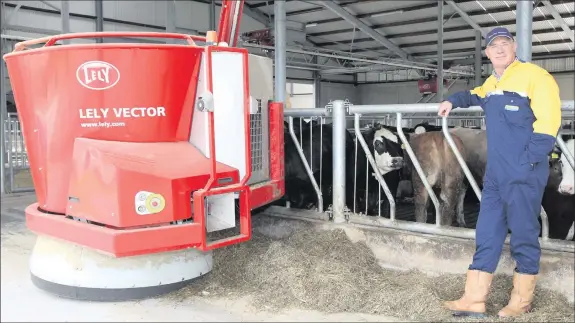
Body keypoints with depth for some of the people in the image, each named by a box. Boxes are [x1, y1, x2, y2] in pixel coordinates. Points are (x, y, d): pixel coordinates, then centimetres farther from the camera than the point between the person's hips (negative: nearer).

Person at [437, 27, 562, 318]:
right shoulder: (491, 83, 17)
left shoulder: (535, 76, -8)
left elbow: (548, 124, -17)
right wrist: (453, 100, 25)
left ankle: (522, 300, 19)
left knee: (523, 237, 3)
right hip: (495, 174, 8)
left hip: (523, 176, -8)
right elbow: (476, 95, 42)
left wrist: (526, 162, -19)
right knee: (486, 236, 7)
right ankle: (474, 300, 12)